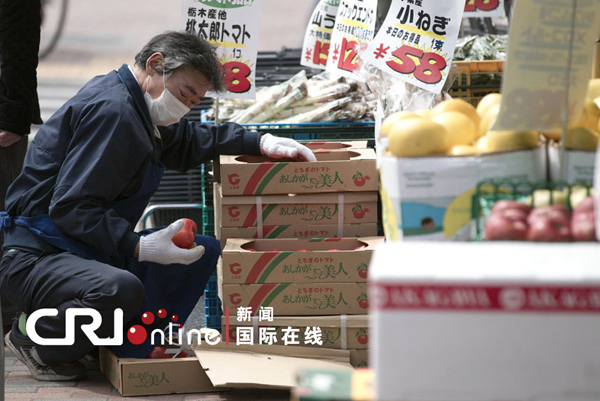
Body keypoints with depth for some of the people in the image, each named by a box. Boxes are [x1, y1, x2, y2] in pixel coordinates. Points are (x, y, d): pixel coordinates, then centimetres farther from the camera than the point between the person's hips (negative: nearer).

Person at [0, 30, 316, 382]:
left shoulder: (134, 105, 12)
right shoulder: (111, 110, -20)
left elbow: (187, 142, 30)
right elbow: (70, 207, -25)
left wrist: (261, 143, 17)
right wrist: (138, 247, -30)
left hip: (89, 252, 11)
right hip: (34, 257, -11)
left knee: (205, 252, 9)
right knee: (122, 289, -40)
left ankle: (133, 350, 1)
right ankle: (35, 337, -12)